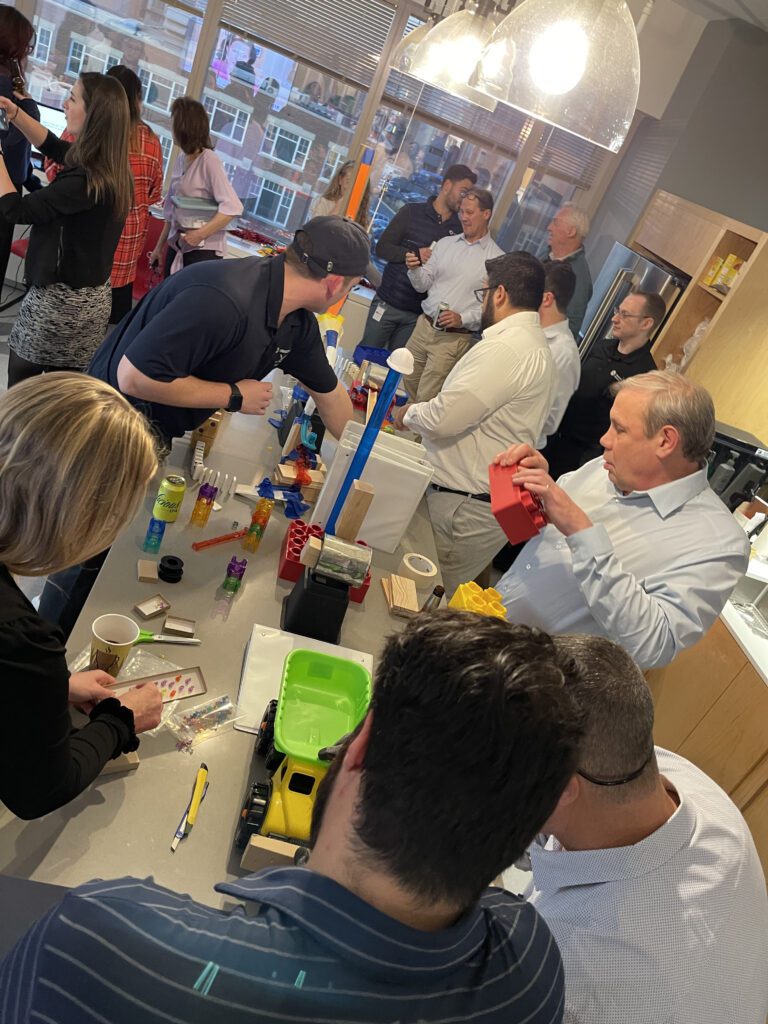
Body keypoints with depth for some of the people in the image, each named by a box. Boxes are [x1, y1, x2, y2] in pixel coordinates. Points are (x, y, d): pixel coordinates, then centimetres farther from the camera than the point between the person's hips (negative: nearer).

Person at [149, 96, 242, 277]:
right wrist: (160, 245, 15)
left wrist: (200, 234, -21)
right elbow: (172, 209, 14)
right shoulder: (180, 159, 7)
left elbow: (233, 207, -22)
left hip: (203, 249, -7)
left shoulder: (208, 161, -13)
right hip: (177, 246, 7)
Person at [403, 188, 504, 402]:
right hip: (423, 326, 5)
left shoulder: (497, 259, -6)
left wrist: (463, 318, -20)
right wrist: (414, 270, -12)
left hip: (454, 339, -5)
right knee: (408, 384, 12)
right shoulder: (445, 243, 8)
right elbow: (423, 285, 9)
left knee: (425, 399, -3)